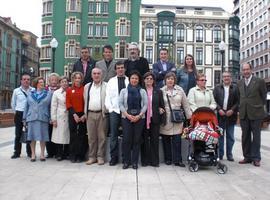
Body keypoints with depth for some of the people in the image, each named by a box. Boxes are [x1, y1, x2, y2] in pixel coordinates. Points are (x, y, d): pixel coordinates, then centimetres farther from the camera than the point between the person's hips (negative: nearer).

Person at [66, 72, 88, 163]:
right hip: (72, 115, 1)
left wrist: (84, 115, -10)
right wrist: (74, 114, -8)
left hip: (83, 115, -1)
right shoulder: (69, 90, 7)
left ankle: (80, 156, 10)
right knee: (73, 135, 3)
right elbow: (68, 103, 3)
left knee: (82, 135, 2)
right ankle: (73, 156, 12)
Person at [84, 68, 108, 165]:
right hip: (90, 114, 4)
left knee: (101, 136, 2)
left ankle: (100, 157, 10)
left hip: (101, 114, -3)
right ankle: (92, 157, 16)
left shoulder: (106, 86, 2)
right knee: (91, 137, 7)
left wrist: (106, 111, -7)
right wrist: (85, 113, 11)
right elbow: (85, 101, 16)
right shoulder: (87, 86, 15)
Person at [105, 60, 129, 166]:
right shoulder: (111, 81, 10)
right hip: (114, 111, 1)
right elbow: (108, 96, 7)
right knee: (113, 135, 2)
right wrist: (110, 108, -3)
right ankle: (114, 157, 11)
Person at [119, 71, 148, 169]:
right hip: (126, 117, 0)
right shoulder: (124, 91, 8)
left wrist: (139, 116, -9)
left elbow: (145, 105, 3)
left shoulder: (142, 91, 8)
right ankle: (126, 161, 9)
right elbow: (120, 104, 2)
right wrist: (128, 115, -9)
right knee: (126, 139, -3)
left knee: (137, 140, 3)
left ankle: (134, 161, 12)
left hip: (139, 118, 1)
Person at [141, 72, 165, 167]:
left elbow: (162, 105, 12)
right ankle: (145, 160, 16)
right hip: (143, 119, -1)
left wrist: (161, 109, -5)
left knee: (155, 140, 5)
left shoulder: (158, 91, 9)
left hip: (154, 119, 1)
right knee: (144, 140, 5)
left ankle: (154, 160, 14)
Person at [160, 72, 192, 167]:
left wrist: (189, 116, 7)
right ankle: (168, 159, 20)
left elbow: (185, 104, 9)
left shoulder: (180, 90, 7)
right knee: (166, 140, 6)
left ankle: (177, 160, 6)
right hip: (165, 120, 0)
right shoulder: (161, 91, 3)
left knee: (177, 140, -2)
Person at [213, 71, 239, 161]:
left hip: (231, 115, 0)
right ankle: (220, 154, 14)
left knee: (230, 136, 7)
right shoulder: (217, 88, 7)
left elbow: (238, 101, 0)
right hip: (220, 115, 0)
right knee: (220, 135, 5)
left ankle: (229, 154, 16)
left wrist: (232, 110, -11)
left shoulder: (235, 88, 4)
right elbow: (214, 100, 1)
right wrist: (219, 109, -11)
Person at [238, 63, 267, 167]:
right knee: (245, 136, 8)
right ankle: (247, 157, 17)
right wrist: (241, 108, 8)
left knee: (256, 135, 3)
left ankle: (256, 158, 10)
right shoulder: (239, 83, 10)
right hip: (243, 113, 4)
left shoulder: (259, 81, -3)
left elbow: (264, 96, 6)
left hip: (256, 113, -4)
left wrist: (260, 106, 9)